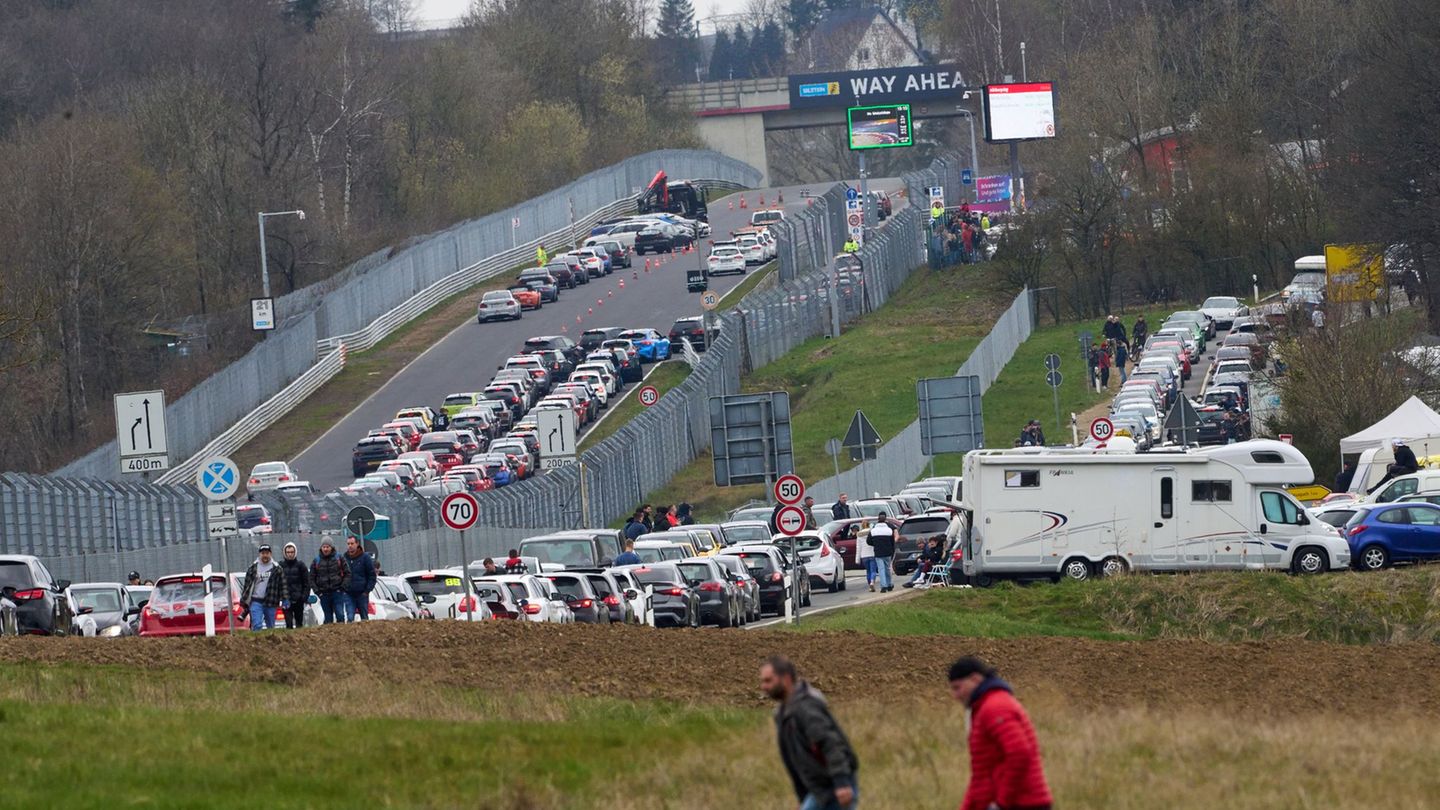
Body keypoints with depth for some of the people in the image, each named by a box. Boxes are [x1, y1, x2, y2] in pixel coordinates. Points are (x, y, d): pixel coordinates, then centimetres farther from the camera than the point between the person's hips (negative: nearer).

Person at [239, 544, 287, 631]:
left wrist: (284, 599, -3)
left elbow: (282, 584, 5)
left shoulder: (276, 568, 4)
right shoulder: (253, 567, 5)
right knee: (257, 625, -13)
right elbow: (246, 584, 8)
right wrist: (243, 600, 7)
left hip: (270, 602, 1)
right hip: (256, 601, -1)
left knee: (271, 627, 8)